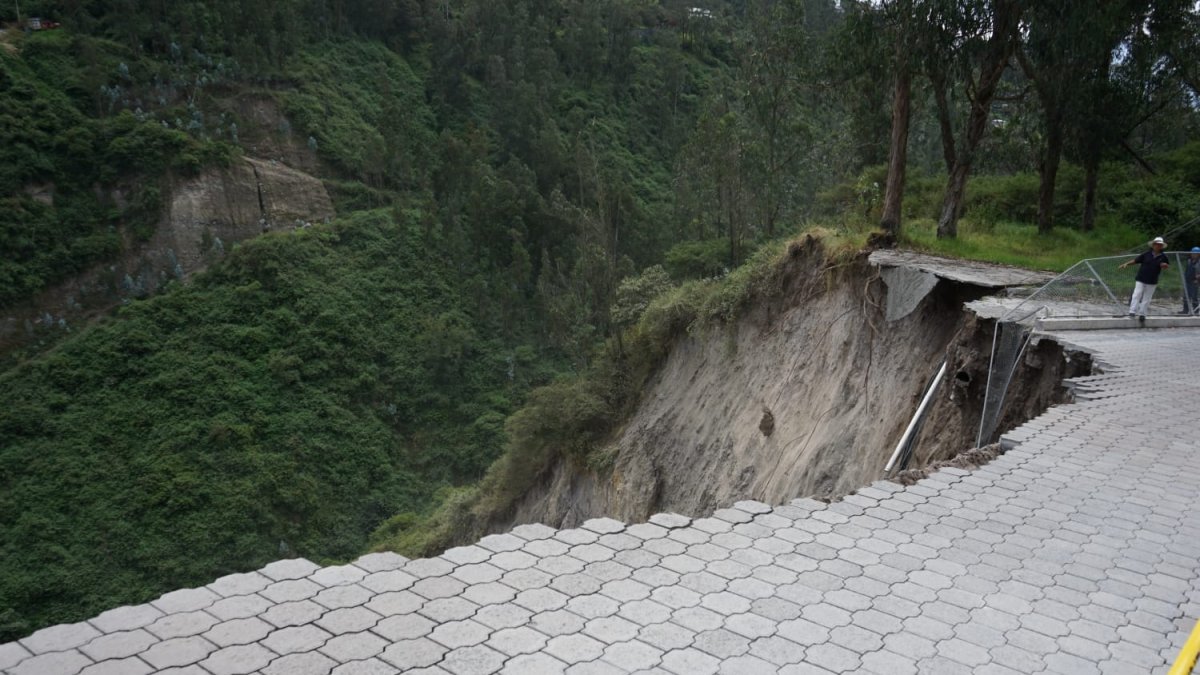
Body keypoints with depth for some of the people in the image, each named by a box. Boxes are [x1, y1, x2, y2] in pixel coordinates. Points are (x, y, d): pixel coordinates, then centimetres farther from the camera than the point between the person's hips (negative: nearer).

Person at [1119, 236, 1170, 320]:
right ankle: (1132, 311, -11)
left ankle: (1142, 314, 13)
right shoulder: (1147, 254, 0)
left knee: (1146, 298, 6)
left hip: (1152, 281, 2)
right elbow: (1136, 260, 2)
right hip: (1141, 279, -2)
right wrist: (1126, 264, -7)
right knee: (1137, 294, -10)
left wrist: (1165, 265, -8)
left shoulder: (1163, 257, 4)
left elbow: (1167, 266, 15)